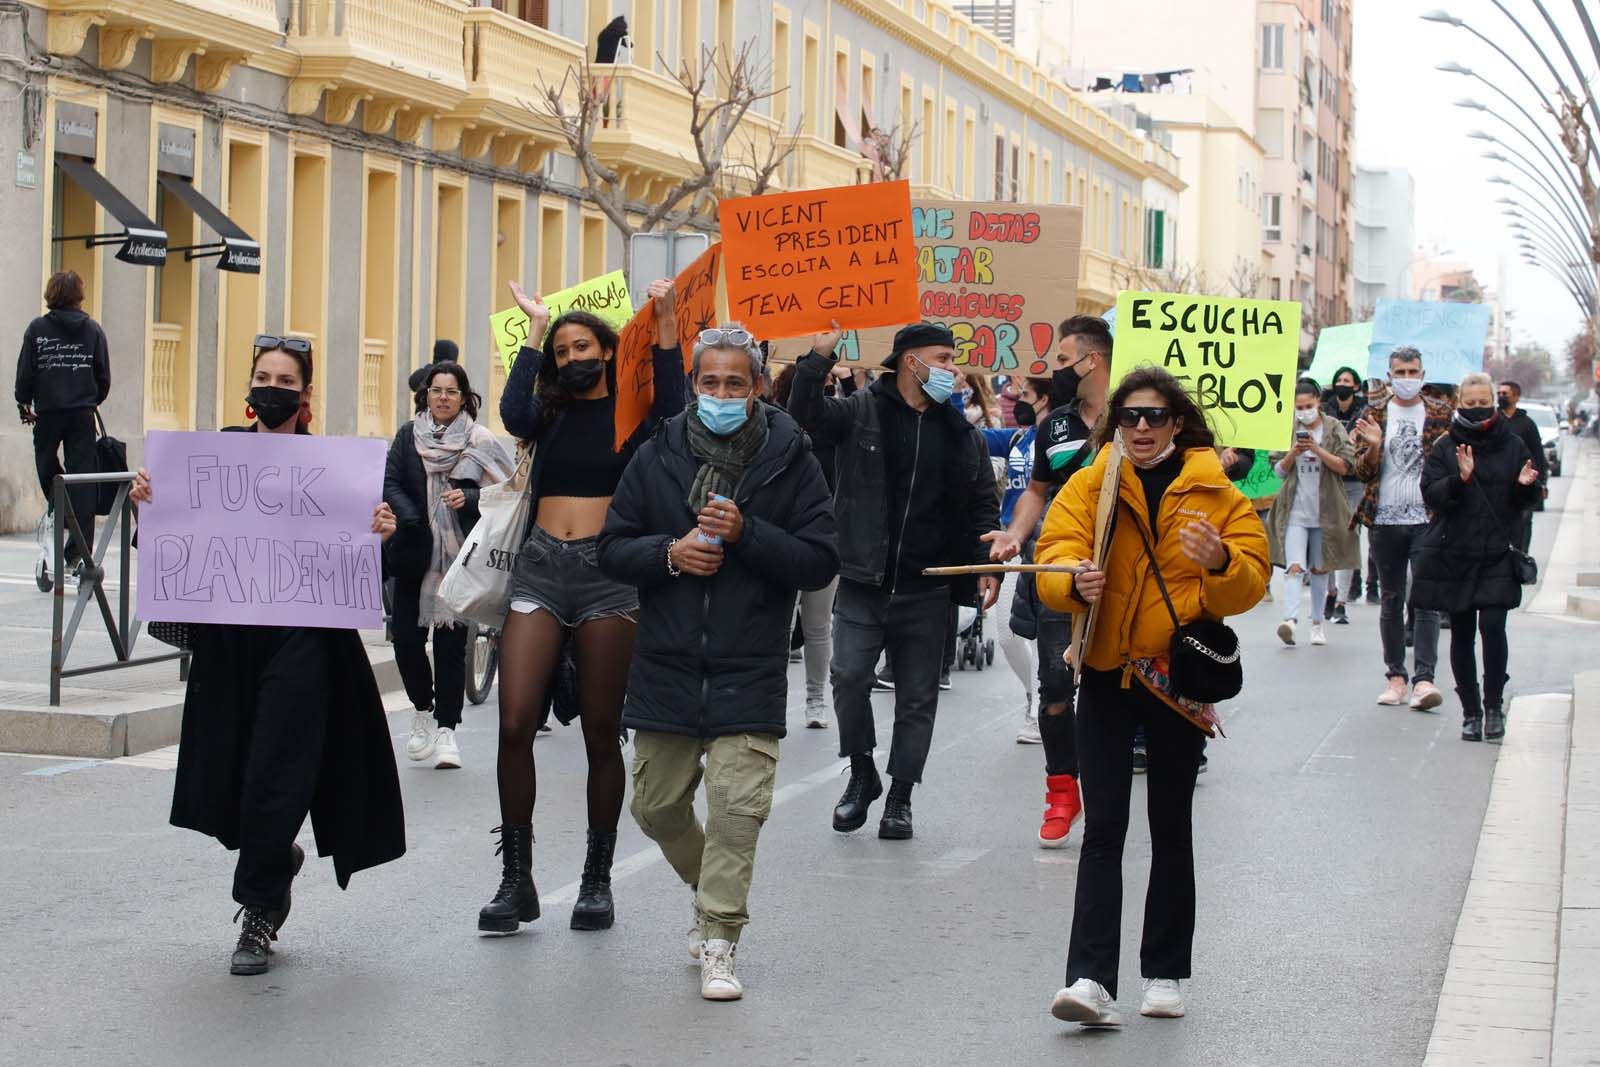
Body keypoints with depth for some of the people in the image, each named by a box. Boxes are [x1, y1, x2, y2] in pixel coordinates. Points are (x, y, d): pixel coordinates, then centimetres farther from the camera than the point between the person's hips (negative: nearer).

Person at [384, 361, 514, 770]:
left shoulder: (480, 441, 3)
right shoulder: (408, 436, 8)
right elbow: (390, 483, -1)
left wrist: (468, 499, -18)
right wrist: (413, 521, -17)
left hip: (460, 557, -2)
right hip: (414, 554, 2)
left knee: (451, 642, -2)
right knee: (406, 636, -1)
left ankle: (446, 728, 5)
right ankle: (423, 710, 22)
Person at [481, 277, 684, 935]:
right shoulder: (551, 412, 14)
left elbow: (672, 407, -15)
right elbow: (514, 415, -8)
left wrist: (665, 320, -20)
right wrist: (534, 330, -5)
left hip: (607, 571, -2)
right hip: (540, 566, 2)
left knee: (601, 733, 2)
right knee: (515, 725, -8)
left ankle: (597, 879, 14)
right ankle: (517, 879, 0)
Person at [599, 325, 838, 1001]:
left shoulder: (790, 460, -1)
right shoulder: (658, 457, 5)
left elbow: (821, 562, -4)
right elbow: (612, 549, 8)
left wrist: (746, 534, -16)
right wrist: (669, 553, -11)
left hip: (749, 670, -3)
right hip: (666, 666, 3)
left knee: (738, 806, -10)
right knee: (658, 806, 12)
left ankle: (719, 942, 1)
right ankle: (712, 889, 39)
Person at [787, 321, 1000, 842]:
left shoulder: (961, 433, 10)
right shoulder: (862, 411, 1)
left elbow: (984, 506, 13)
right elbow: (806, 416, -13)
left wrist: (989, 563, 1)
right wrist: (818, 359, -22)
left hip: (926, 590, 3)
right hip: (862, 584, -3)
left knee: (918, 696, 6)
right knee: (849, 677, -11)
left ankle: (900, 796, 18)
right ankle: (862, 774, 12)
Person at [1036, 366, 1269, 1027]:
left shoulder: (1215, 492, 0)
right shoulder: (1089, 485, 1)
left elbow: (1251, 583, -4)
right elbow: (1052, 557, -10)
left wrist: (1220, 564, -26)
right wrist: (1075, 582, -33)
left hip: (1178, 677, 0)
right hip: (1106, 676, 0)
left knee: (1171, 829, 11)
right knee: (1102, 829, -7)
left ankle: (1164, 975, 22)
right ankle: (1091, 980, -13)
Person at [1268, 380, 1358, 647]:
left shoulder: (1333, 428, 3)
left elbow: (1345, 466, -4)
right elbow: (1279, 470, 5)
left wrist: (1318, 449, -16)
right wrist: (1294, 452, -13)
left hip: (1325, 510, 1)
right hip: (1296, 510, -1)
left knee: (1320, 568, 10)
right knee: (1294, 566, -15)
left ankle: (1317, 622, 20)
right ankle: (1290, 619, -28)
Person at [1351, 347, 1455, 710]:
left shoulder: (1441, 414, 5)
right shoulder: (1374, 415, 8)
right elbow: (1363, 472, 5)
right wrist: (1373, 446, -14)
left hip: (1428, 520, -2)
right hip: (1385, 520, 2)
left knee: (1427, 599, -9)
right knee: (1391, 601, 8)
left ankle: (1423, 678, -13)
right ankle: (1395, 676, 14)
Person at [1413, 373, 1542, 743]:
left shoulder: (1513, 445, 5)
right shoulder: (1445, 447, 2)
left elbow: (1529, 501, 11)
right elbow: (1430, 494, -7)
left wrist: (1526, 486, -11)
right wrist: (1460, 479, -23)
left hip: (1498, 555, -1)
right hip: (1453, 555, 1)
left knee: (1493, 625, -14)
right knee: (1462, 635, 5)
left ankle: (1494, 705, 0)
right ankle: (1471, 712, 16)